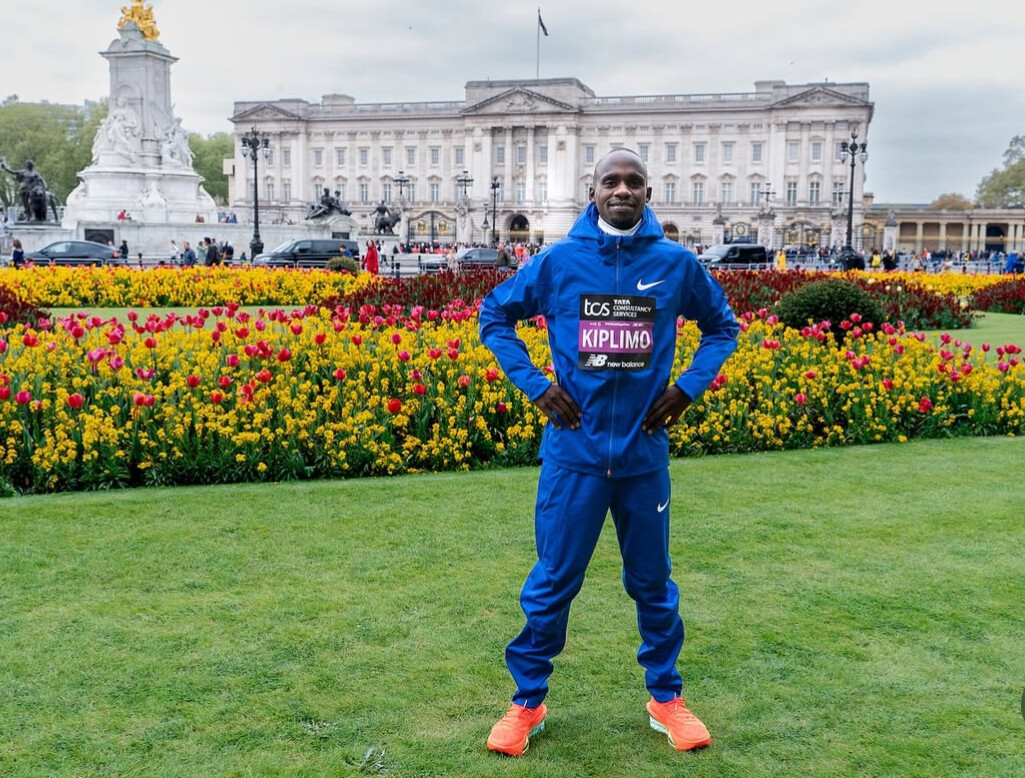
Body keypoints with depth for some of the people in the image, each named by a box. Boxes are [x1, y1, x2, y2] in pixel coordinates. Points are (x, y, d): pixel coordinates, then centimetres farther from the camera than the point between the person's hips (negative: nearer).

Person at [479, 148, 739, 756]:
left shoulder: (677, 264, -2)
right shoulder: (558, 262, -4)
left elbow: (723, 327, 14)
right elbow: (495, 315, 7)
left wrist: (689, 387, 0)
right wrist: (534, 385, -4)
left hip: (645, 451, 1)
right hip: (575, 450, -1)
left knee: (653, 582, 15)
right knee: (553, 582, 8)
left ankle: (666, 697, 34)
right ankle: (528, 702, 26)